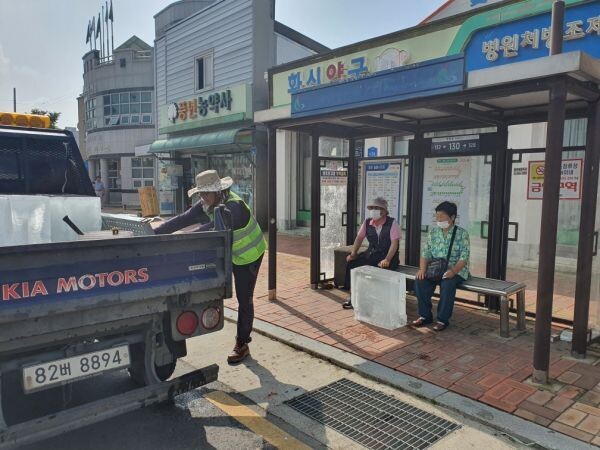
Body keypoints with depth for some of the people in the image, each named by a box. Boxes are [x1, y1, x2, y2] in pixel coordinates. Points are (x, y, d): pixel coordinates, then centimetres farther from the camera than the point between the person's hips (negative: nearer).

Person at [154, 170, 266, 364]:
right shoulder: (205, 206, -9)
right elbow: (181, 220, -18)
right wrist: (154, 233, -29)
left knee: (244, 300, 0)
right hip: (227, 252, 8)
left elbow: (212, 229, -48)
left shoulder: (233, 206, -34)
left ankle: (242, 345, 13)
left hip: (249, 255, -7)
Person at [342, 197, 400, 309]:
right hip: (371, 254, 5)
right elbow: (359, 238, 7)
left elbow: (394, 243, -18)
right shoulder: (367, 222, 3)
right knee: (352, 264, -12)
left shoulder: (392, 223, -11)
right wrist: (353, 254, -4)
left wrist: (387, 260, -29)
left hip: (387, 256, -5)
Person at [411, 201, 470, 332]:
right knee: (420, 281, -23)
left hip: (456, 270, -4)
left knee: (447, 284, -35)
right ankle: (425, 315, -6)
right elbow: (426, 253, 5)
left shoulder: (462, 233, -4)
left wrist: (453, 271, -28)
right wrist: (422, 269, -13)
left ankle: (443, 319, -17)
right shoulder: (433, 232, 8)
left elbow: (464, 257, -12)